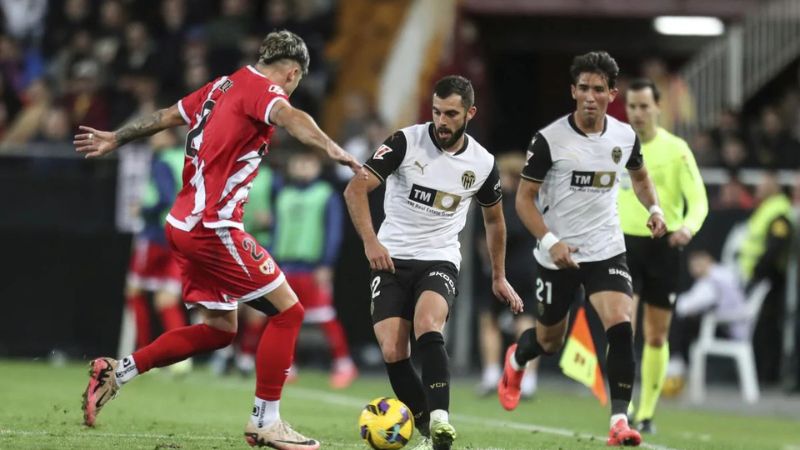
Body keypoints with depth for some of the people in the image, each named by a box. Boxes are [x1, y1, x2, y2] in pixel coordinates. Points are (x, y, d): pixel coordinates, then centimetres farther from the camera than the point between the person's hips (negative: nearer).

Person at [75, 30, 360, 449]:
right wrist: (331, 148, -51)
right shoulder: (260, 88, -10)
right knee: (287, 311, -5)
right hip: (213, 227, -10)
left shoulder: (223, 86, 15)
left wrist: (115, 139, 44)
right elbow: (288, 116, -34)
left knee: (219, 329, 15)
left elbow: (166, 116, 29)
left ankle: (116, 371, 15)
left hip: (185, 223, 10)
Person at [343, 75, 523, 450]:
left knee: (427, 326, -31)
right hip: (391, 259, 0)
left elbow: (494, 219, 18)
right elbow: (356, 188, -14)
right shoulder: (406, 142, -10)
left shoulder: (482, 163, -1)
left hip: (440, 260, 0)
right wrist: (370, 241, -25)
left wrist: (499, 278, 21)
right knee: (392, 352, -13)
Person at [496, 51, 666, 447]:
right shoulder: (549, 140, -13)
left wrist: (654, 209, 0)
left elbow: (639, 176, 20)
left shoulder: (625, 136, -1)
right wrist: (550, 241, -21)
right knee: (550, 341, 14)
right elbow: (524, 198, -8)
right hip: (558, 255, -2)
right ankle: (516, 360, 51)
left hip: (607, 251, 2)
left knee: (621, 327, -21)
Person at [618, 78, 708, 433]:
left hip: (663, 246, -1)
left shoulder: (676, 149, -6)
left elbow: (698, 200, -11)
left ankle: (647, 413, 20)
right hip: (625, 244, 1)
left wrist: (689, 227, -31)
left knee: (656, 337, 7)